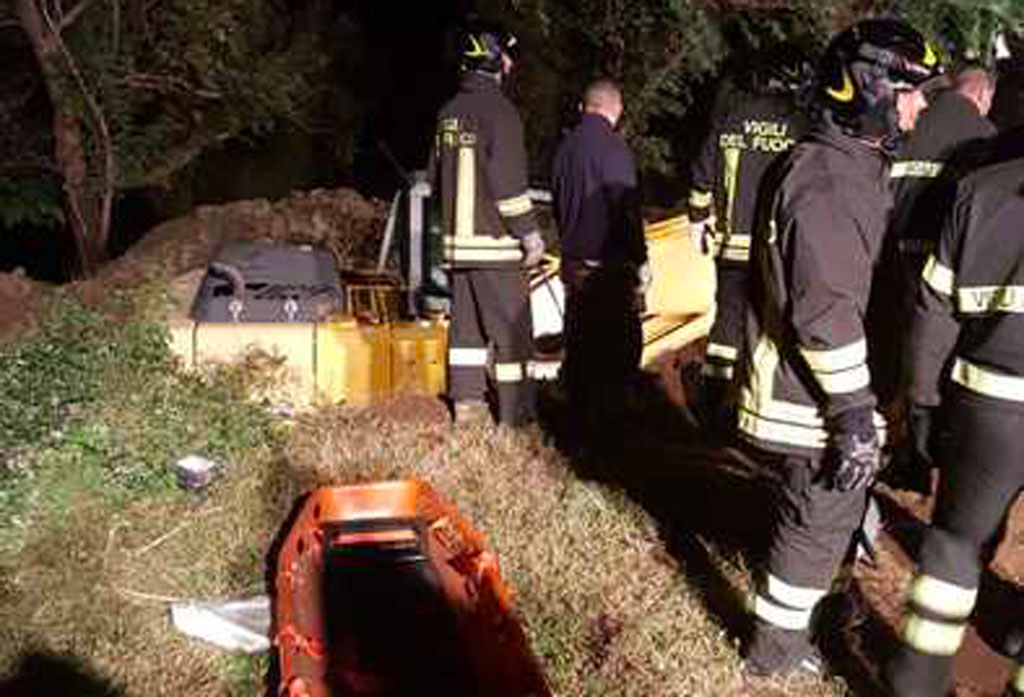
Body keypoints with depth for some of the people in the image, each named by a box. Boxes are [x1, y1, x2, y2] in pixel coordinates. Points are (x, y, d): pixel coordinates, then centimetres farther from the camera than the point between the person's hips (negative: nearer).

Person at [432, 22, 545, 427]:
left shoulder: (449, 113, 12)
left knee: (466, 319, 14)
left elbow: (438, 176, 19)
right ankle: (515, 412, 4)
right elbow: (508, 181, -18)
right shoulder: (499, 111, -13)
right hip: (494, 241, -8)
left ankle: (466, 399, 17)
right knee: (510, 325, -1)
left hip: (457, 238, 8)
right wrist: (530, 232, -12)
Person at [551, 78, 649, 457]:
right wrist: (641, 260, -12)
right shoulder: (612, 146, -14)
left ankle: (578, 429, 22)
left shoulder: (566, 146, 11)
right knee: (619, 348, -1)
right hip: (609, 266, -8)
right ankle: (605, 432, 0)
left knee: (579, 347, 14)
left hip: (573, 263, 8)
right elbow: (626, 209, -17)